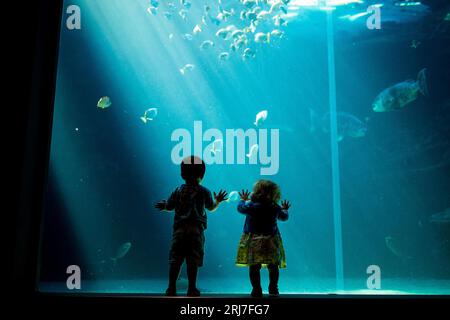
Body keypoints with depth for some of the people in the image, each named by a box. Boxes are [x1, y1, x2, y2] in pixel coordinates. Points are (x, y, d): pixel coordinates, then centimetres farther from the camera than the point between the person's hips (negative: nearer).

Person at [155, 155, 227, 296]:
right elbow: (210, 208, 12)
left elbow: (169, 206, 9)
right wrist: (217, 201, 27)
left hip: (179, 229, 1)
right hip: (196, 229, -1)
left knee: (175, 259, 4)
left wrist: (163, 205, 29)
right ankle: (191, 289, 5)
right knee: (193, 261, 2)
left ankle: (171, 288, 4)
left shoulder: (178, 190, 4)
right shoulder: (204, 191, 1)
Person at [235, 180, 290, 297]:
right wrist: (285, 210, 40)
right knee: (273, 266, 12)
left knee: (254, 267, 3)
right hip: (271, 241, 2)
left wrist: (243, 200, 30)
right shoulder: (276, 208, 0)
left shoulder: (251, 206, -9)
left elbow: (240, 208, 9)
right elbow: (284, 217, 18)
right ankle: (273, 289, 13)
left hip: (253, 241, -2)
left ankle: (257, 290, 4)